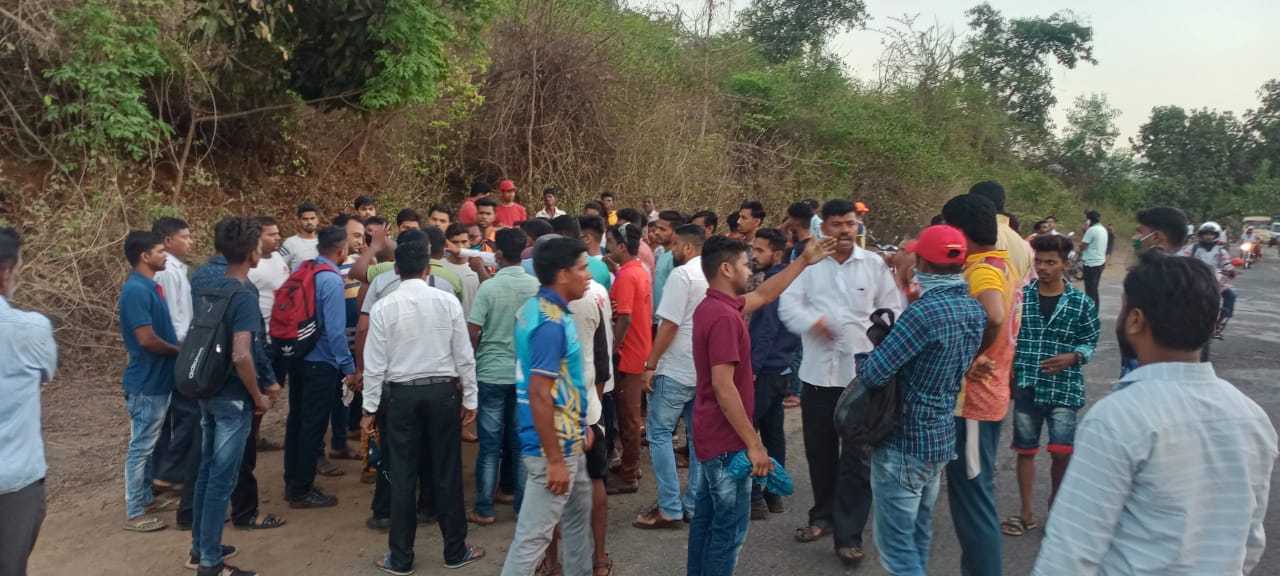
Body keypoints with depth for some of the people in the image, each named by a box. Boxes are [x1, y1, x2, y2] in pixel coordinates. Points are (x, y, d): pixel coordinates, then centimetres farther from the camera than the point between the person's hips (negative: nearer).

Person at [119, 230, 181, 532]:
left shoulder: (150, 287, 9)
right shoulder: (136, 290, -21)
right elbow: (147, 339, -25)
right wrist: (180, 351, -10)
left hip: (158, 379, 9)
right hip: (146, 382, -9)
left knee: (149, 445, 18)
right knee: (141, 447, 0)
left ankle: (146, 499, 30)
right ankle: (134, 513, 8)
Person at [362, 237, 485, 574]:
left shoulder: (383, 308, -6)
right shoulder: (448, 302, -5)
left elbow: (375, 364, -5)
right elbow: (464, 356, -2)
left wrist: (370, 408, 4)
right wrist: (469, 399, 6)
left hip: (401, 395, 0)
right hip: (443, 392, 1)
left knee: (403, 478, 7)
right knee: (447, 474, 9)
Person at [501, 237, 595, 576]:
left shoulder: (538, 307, 7)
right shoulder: (551, 323, -24)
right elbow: (539, 395, -26)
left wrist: (579, 424, 21)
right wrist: (554, 459, -22)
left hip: (567, 440, 11)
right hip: (554, 445, -11)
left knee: (579, 514, 25)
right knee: (533, 535, -1)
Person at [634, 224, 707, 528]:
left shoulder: (682, 275, -14)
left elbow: (669, 325, -18)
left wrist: (650, 366, -13)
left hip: (676, 369, -8)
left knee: (660, 433, -1)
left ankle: (669, 509, -2)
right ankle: (695, 505, 17)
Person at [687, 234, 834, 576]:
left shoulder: (712, 306, 8)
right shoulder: (723, 316, -23)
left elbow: (765, 295, 22)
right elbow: (723, 386, -27)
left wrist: (804, 262, 24)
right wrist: (753, 444, -24)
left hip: (710, 434, 10)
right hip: (726, 440, -10)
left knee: (707, 517, 17)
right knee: (730, 526, 0)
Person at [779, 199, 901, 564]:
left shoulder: (875, 265, 3)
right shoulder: (809, 263, 3)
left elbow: (892, 311, 5)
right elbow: (788, 304, -5)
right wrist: (813, 321, -24)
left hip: (863, 373, -1)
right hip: (817, 372, 2)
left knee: (857, 456, -1)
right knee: (819, 450, 13)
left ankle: (849, 534, 5)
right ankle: (824, 516, 32)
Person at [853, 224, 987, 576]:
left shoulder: (924, 312, -23)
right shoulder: (975, 310, 3)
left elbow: (873, 375, -23)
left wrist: (862, 354, -1)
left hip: (904, 441, -9)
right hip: (942, 437, 9)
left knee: (896, 543, -1)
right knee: (918, 535, 21)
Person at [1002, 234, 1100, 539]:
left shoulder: (1081, 303, -2)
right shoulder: (1020, 297, 0)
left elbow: (1090, 341, 3)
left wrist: (1073, 357, -15)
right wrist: (1008, 366, -7)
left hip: (1064, 388, -1)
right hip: (1026, 386, 1)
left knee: (1062, 452, -2)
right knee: (1025, 450, 10)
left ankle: (1056, 503, 25)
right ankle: (1027, 513, 23)